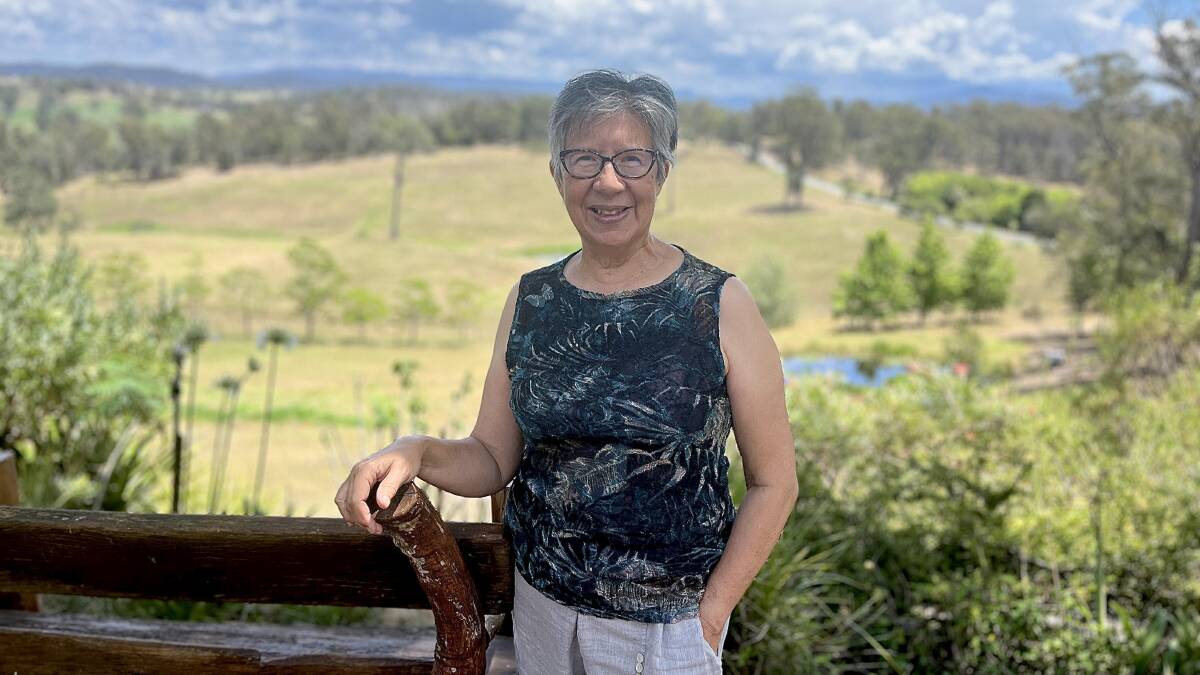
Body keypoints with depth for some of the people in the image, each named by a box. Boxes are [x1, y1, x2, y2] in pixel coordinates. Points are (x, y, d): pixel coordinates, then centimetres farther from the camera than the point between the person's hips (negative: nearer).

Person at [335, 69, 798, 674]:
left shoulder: (720, 305, -12)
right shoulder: (529, 301, -1)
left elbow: (773, 481, -8)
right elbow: (492, 459, 2)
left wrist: (709, 617, -11)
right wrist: (417, 454, -17)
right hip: (541, 604, 4)